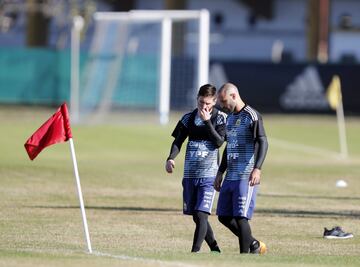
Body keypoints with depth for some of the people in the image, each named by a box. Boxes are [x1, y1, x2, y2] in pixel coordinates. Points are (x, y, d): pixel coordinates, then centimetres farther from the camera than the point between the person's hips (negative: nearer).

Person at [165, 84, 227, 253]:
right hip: (190, 174, 5)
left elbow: (219, 142, -13)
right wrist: (171, 158, -10)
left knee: (201, 215, -16)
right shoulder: (189, 118, 10)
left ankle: (195, 250, -17)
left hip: (208, 175, -5)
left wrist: (207, 121, -16)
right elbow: (178, 141, 7)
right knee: (196, 216, 9)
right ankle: (214, 249, 22)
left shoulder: (220, 118, -1)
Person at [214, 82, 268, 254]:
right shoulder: (230, 117, 18)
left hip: (246, 177, -9)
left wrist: (257, 168, -28)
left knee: (240, 217, -12)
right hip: (230, 176, 9)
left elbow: (262, 142, -17)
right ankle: (254, 245, 20)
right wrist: (220, 172, 25)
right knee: (224, 216, 8)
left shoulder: (251, 115, -9)